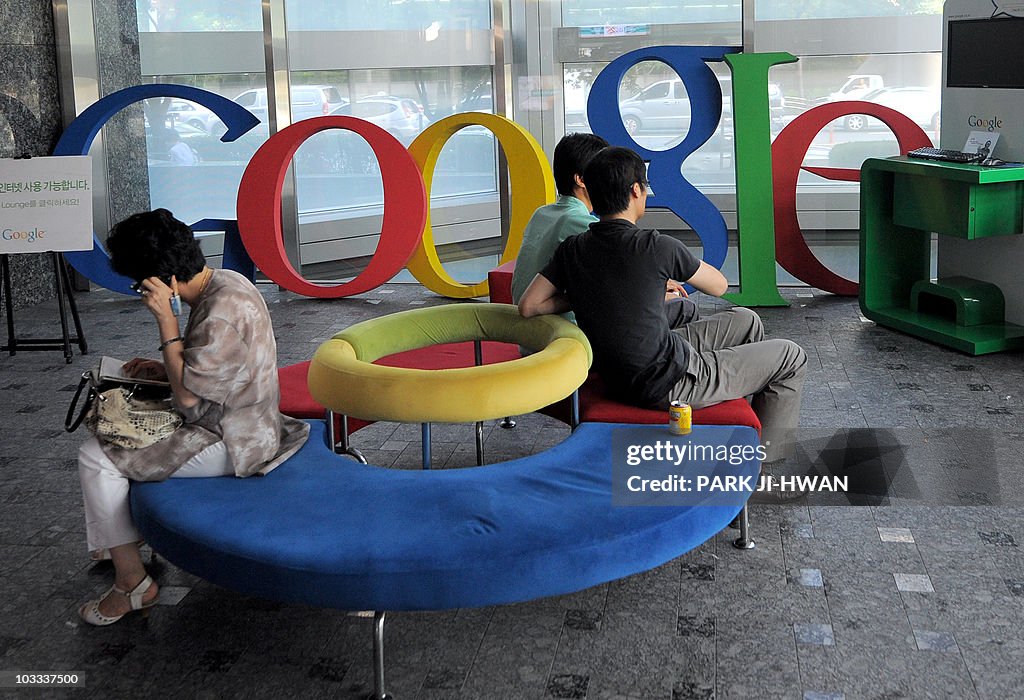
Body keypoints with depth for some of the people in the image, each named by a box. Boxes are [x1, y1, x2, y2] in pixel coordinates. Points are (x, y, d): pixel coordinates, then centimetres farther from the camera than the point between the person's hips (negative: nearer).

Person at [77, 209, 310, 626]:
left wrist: (166, 318, -23)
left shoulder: (221, 313, -28)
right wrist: (163, 369, 4)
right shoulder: (223, 282, 4)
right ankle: (120, 544, 34)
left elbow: (187, 397, -26)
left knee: (95, 458, -10)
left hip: (230, 443, -11)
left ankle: (132, 583, 0)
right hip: (241, 423, 11)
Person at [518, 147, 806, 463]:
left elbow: (528, 306, -3)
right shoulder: (657, 247, -21)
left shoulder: (572, 249, -3)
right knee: (791, 357, 10)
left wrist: (587, 296, 5)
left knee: (745, 321, 25)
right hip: (669, 384, -8)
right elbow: (719, 286, -5)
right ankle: (760, 456, 27)